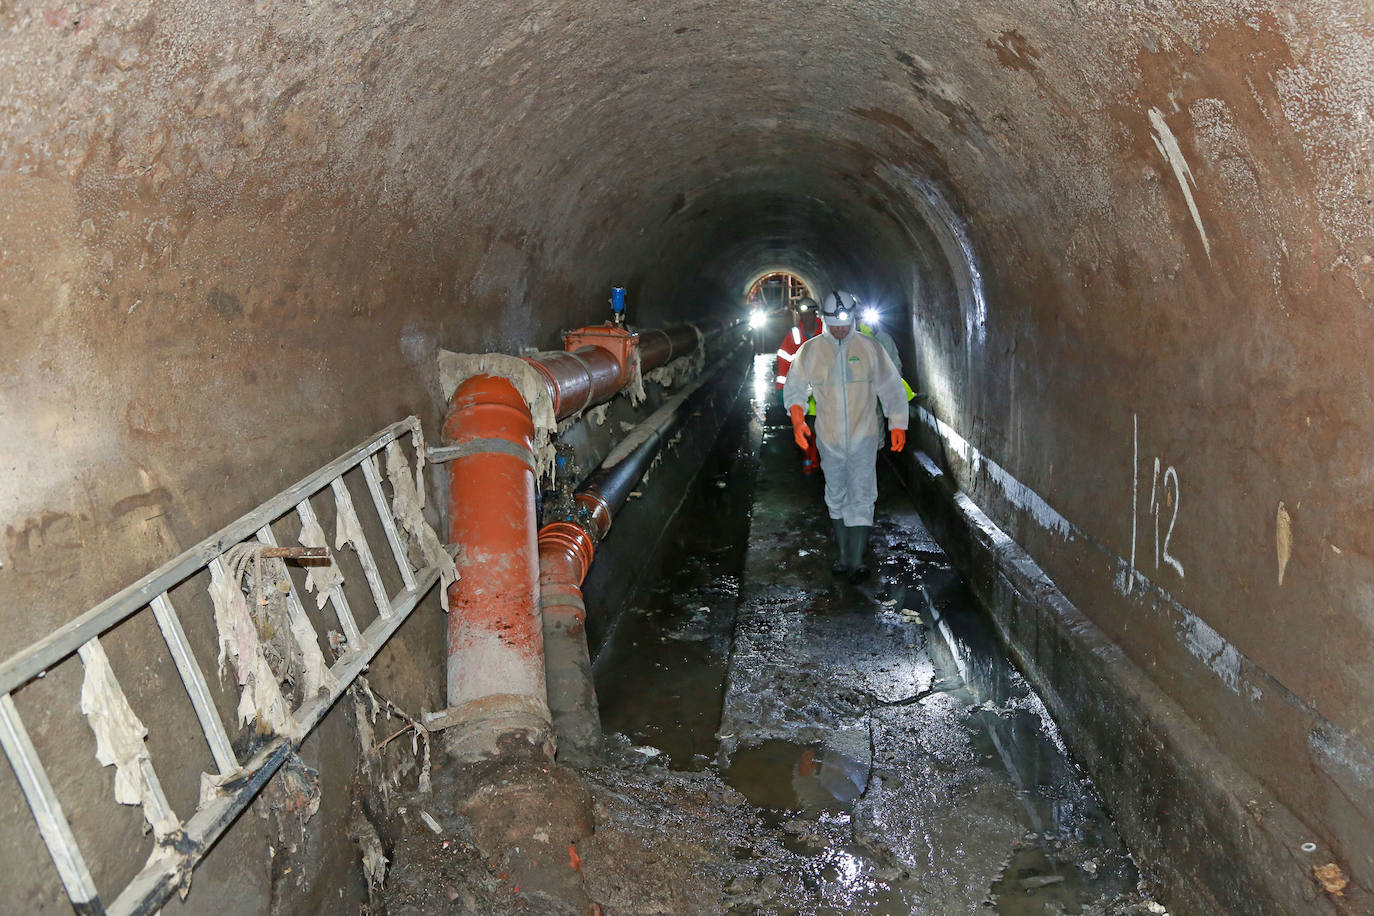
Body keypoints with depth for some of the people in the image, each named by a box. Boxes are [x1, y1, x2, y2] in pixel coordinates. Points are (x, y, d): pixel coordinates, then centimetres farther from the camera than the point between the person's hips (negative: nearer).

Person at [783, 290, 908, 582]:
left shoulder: (869, 348, -2)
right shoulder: (810, 350, 0)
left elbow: (891, 387, 3)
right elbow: (794, 388, 7)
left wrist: (898, 424, -1)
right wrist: (797, 420, -8)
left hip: (863, 437, -2)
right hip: (829, 438, 2)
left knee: (861, 497, -7)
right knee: (836, 498, 12)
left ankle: (856, 561, -4)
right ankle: (844, 555, 24)